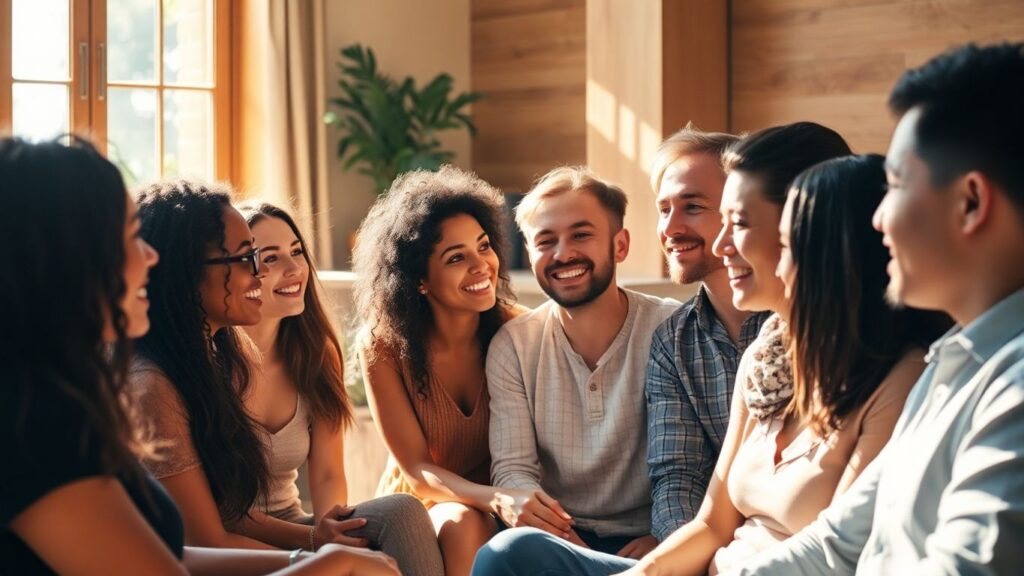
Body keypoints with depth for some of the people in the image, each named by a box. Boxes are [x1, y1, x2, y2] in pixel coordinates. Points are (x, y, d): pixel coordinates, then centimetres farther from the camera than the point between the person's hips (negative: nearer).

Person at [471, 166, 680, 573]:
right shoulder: (513, 346, 4)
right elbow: (512, 465, 1)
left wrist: (663, 539, -23)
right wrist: (524, 500, -24)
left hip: (644, 543, -2)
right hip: (560, 538, 2)